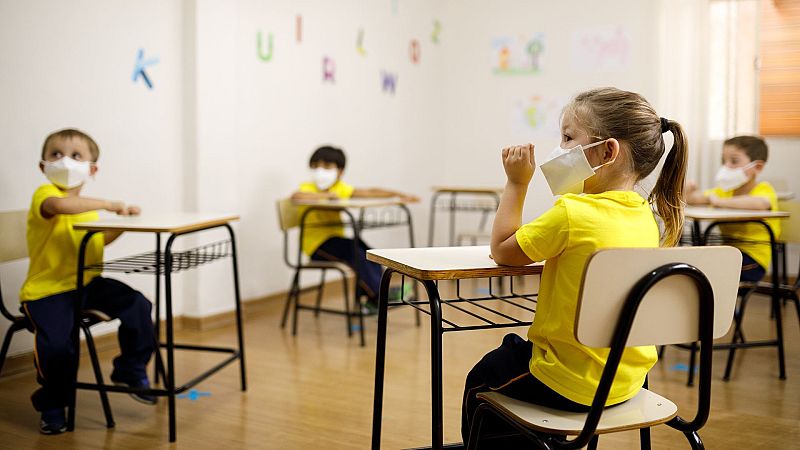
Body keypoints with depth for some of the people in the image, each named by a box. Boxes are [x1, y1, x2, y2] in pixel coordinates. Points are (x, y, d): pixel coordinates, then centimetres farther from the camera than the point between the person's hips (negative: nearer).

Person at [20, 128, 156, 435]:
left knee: (136, 305, -9)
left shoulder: (88, 208, 14)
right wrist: (108, 204, -30)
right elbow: (60, 206, -38)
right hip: (46, 289, -6)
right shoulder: (45, 193, -11)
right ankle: (52, 406, 6)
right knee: (57, 344, -24)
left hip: (87, 283, 7)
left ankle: (130, 370, 14)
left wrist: (121, 221, 15)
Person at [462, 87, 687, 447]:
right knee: (513, 355, 33)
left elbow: (502, 251, -9)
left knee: (480, 382, 20)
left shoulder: (571, 213, -24)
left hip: (572, 385, -7)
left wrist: (516, 183, -4)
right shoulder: (646, 215, -1)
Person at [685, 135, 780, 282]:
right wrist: (688, 191, -15)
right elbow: (693, 199, 9)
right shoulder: (725, 190, 14)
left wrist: (721, 202, -31)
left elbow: (760, 203, -35)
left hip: (753, 258, -7)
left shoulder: (764, 189, -10)